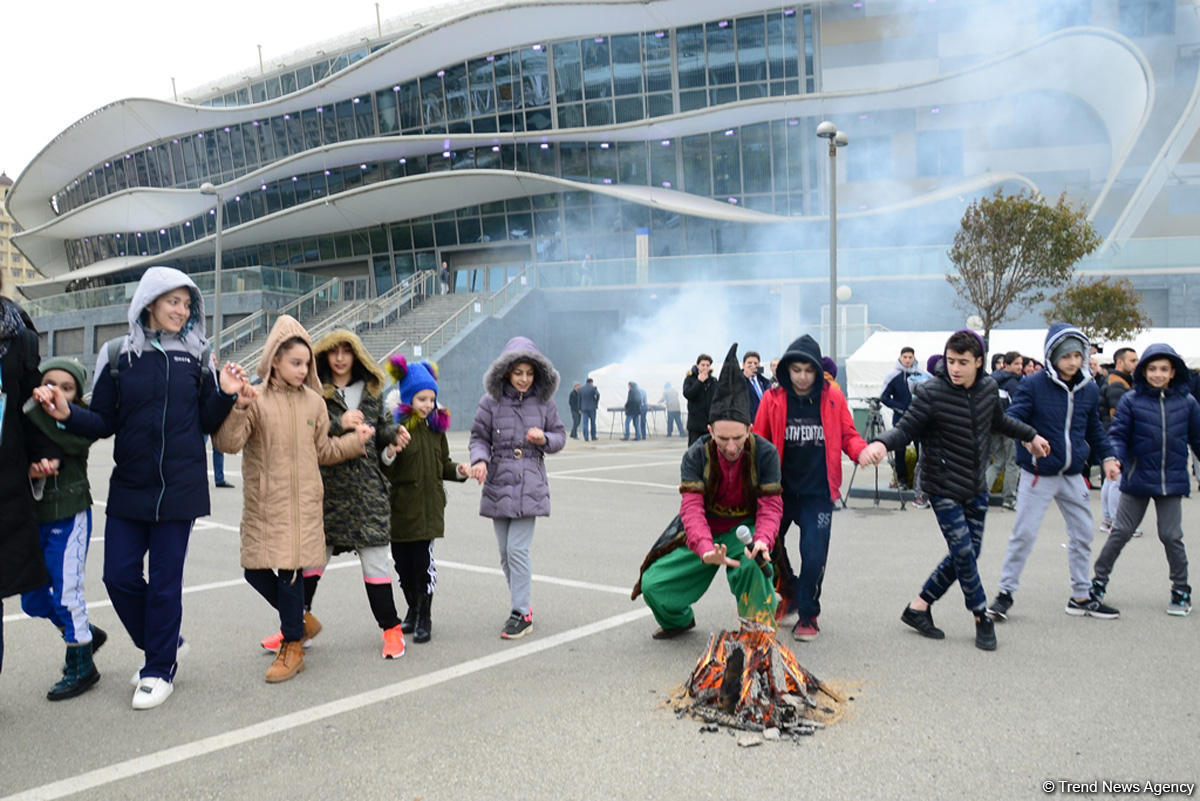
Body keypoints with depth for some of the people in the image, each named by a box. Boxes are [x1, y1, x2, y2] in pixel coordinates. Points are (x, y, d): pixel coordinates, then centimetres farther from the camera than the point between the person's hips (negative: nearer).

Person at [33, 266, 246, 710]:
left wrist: (225, 394, -11)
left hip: (179, 487, -1)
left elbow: (207, 423, 6)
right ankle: (163, 644, 28)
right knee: (120, 576, 3)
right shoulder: (117, 355, 1)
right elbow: (104, 423, 2)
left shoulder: (195, 356, 3)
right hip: (129, 487, 1)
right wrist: (68, 414, -16)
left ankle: (159, 669, 19)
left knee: (165, 580, 3)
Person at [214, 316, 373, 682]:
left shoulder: (313, 402, 6)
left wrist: (355, 441, 8)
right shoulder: (256, 399, -4)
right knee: (256, 571, 5)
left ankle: (293, 646, 13)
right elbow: (227, 443, -15)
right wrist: (238, 409, -28)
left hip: (303, 503, 0)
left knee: (290, 570, -3)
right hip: (262, 503, 0)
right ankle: (298, 620, 31)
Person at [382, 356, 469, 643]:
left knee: (424, 561, -5)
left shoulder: (436, 426, 7)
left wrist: (458, 471, -2)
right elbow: (384, 472, -12)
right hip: (400, 505, -2)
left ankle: (424, 617, 8)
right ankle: (414, 611, 30)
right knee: (403, 563, 8)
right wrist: (389, 454, -31)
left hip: (429, 505, 2)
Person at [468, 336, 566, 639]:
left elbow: (560, 437, 10)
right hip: (498, 484, 2)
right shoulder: (491, 402, -1)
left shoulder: (544, 402, 2)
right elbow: (479, 437, 3)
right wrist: (480, 460, -16)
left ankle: (521, 614, 1)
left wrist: (544, 438, -12)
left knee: (517, 549, -9)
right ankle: (521, 603, 26)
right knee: (506, 553, 9)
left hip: (530, 485, -2)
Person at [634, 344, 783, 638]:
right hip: (704, 532, 2)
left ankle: (760, 632, -14)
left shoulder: (765, 453, -20)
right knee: (653, 585, -7)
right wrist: (706, 550, -48)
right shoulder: (696, 456, -20)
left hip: (745, 528, -1)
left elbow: (771, 506, -19)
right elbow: (692, 508, -28)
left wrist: (762, 540, -41)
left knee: (751, 565, -36)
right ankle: (679, 620, 27)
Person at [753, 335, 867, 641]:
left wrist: (862, 451, -15)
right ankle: (788, 592, 35)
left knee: (814, 556, -4)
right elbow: (758, 444, 4)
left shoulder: (833, 398, -2)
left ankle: (808, 615, 16)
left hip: (818, 492, -1)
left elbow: (848, 435, 7)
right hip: (780, 489, 1)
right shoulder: (772, 399, -3)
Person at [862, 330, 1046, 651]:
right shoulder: (932, 392, -16)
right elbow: (905, 428, -17)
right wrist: (881, 443, -38)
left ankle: (918, 607, 19)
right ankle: (982, 619, 13)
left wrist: (1031, 435, 34)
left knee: (967, 553, 7)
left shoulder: (989, 388, 2)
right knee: (963, 552, -7)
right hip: (943, 486, -6)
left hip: (975, 486, 6)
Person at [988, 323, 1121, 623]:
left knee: (1082, 534, 12)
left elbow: (1094, 429, 17)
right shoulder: (1034, 384, -13)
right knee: (1024, 533, -2)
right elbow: (1012, 418, -15)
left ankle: (1081, 597, 26)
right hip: (1039, 473, -5)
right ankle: (1006, 591, 12)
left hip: (1073, 475, 6)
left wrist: (1107, 457, 9)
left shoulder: (1089, 389, 4)